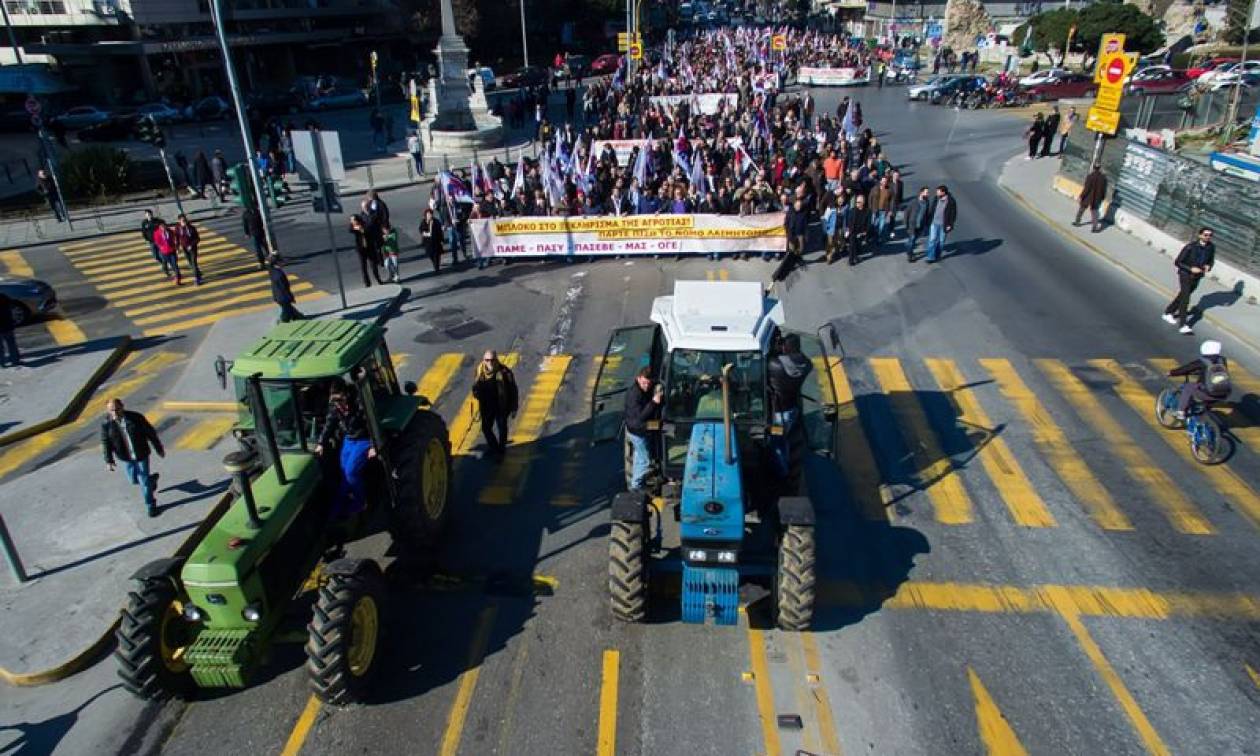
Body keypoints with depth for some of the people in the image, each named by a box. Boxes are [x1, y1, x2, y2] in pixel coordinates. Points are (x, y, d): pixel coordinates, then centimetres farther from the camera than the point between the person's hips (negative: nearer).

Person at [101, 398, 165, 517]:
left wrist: (159, 449, -2)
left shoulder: (136, 418, -18)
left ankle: (151, 504, 23)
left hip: (141, 454, -3)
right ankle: (151, 479, 48)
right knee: (134, 480, 15)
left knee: (144, 481, 4)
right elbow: (106, 442, -4)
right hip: (126, 458, 3)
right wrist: (109, 460, -9)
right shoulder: (106, 424, -13)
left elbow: (151, 433, -8)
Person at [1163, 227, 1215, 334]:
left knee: (1183, 296, 20)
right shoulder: (1190, 247, -20)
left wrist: (1208, 266, -11)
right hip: (1185, 274, -6)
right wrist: (1191, 269, -25)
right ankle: (1183, 325, -13)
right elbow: (1177, 262, -15)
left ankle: (1168, 312, 40)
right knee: (1185, 298, -13)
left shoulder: (1211, 247, -5)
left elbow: (1211, 260, 11)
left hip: (1197, 277, 6)